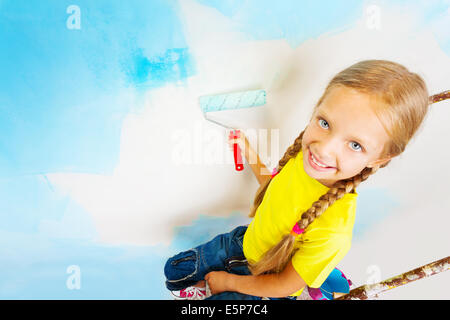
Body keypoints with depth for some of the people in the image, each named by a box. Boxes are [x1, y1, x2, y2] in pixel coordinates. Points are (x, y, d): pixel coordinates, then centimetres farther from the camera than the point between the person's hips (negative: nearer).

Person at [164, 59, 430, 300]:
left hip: (266, 287, -5)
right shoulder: (306, 152, -22)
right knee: (174, 271, 15)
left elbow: (284, 286, -23)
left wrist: (228, 281, -10)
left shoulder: (333, 231, -42)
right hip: (246, 241, 6)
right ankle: (208, 291, 43)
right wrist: (249, 152, 0)